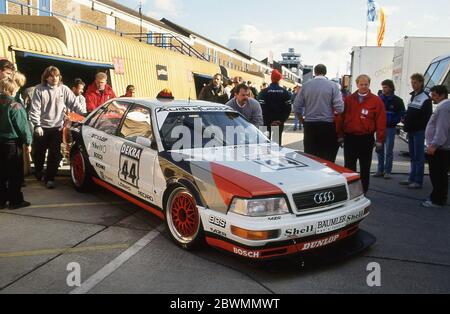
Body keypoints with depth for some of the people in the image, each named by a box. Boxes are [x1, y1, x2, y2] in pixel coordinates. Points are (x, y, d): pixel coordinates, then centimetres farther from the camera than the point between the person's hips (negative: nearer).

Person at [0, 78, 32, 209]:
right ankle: (15, 200, 7)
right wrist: (28, 142, -6)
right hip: (13, 143, -6)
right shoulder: (15, 106, -15)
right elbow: (23, 126, -14)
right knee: (15, 173, 2)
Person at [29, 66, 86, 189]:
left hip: (57, 127, 1)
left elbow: (74, 104, 2)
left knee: (54, 155, 1)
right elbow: (34, 109, -7)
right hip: (42, 127, 0)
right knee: (38, 153, 12)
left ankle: (49, 178, 10)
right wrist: (37, 125, -13)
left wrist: (84, 113, -10)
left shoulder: (64, 89, 1)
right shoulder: (40, 89, -4)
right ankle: (39, 173, 37)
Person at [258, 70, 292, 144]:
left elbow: (262, 108, -12)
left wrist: (269, 121, -7)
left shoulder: (264, 92, -6)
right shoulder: (285, 92, 1)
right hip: (280, 124, 2)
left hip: (268, 124, -2)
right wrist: (281, 120, -2)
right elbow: (288, 108, -3)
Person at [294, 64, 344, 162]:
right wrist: (333, 113, 11)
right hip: (327, 125, -2)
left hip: (310, 125, 2)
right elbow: (339, 108, -10)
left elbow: (297, 106, 3)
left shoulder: (305, 85, 2)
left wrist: (302, 119, 17)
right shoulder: (333, 85, -4)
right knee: (328, 159, 6)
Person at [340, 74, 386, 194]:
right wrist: (340, 135, 3)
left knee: (365, 168, 8)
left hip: (366, 139, -2)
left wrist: (379, 140, -7)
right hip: (350, 138, 2)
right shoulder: (349, 99, 5)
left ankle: (363, 192, 18)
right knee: (349, 167, 7)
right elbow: (342, 117, 6)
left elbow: (381, 121, -4)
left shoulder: (376, 101, -1)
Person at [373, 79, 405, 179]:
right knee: (380, 150, 7)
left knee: (389, 151, -1)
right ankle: (380, 170, 15)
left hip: (390, 128, -3)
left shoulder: (397, 100, 0)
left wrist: (392, 121, -12)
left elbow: (401, 114, 0)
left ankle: (387, 171, 6)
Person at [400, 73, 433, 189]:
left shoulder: (425, 98, -9)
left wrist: (421, 128, -18)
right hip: (411, 131, 8)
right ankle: (412, 178, 19)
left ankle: (418, 181, -1)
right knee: (413, 156, 12)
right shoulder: (413, 96, 17)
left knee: (418, 157, -5)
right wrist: (406, 121, 11)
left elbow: (427, 117, -14)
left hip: (419, 131, -8)